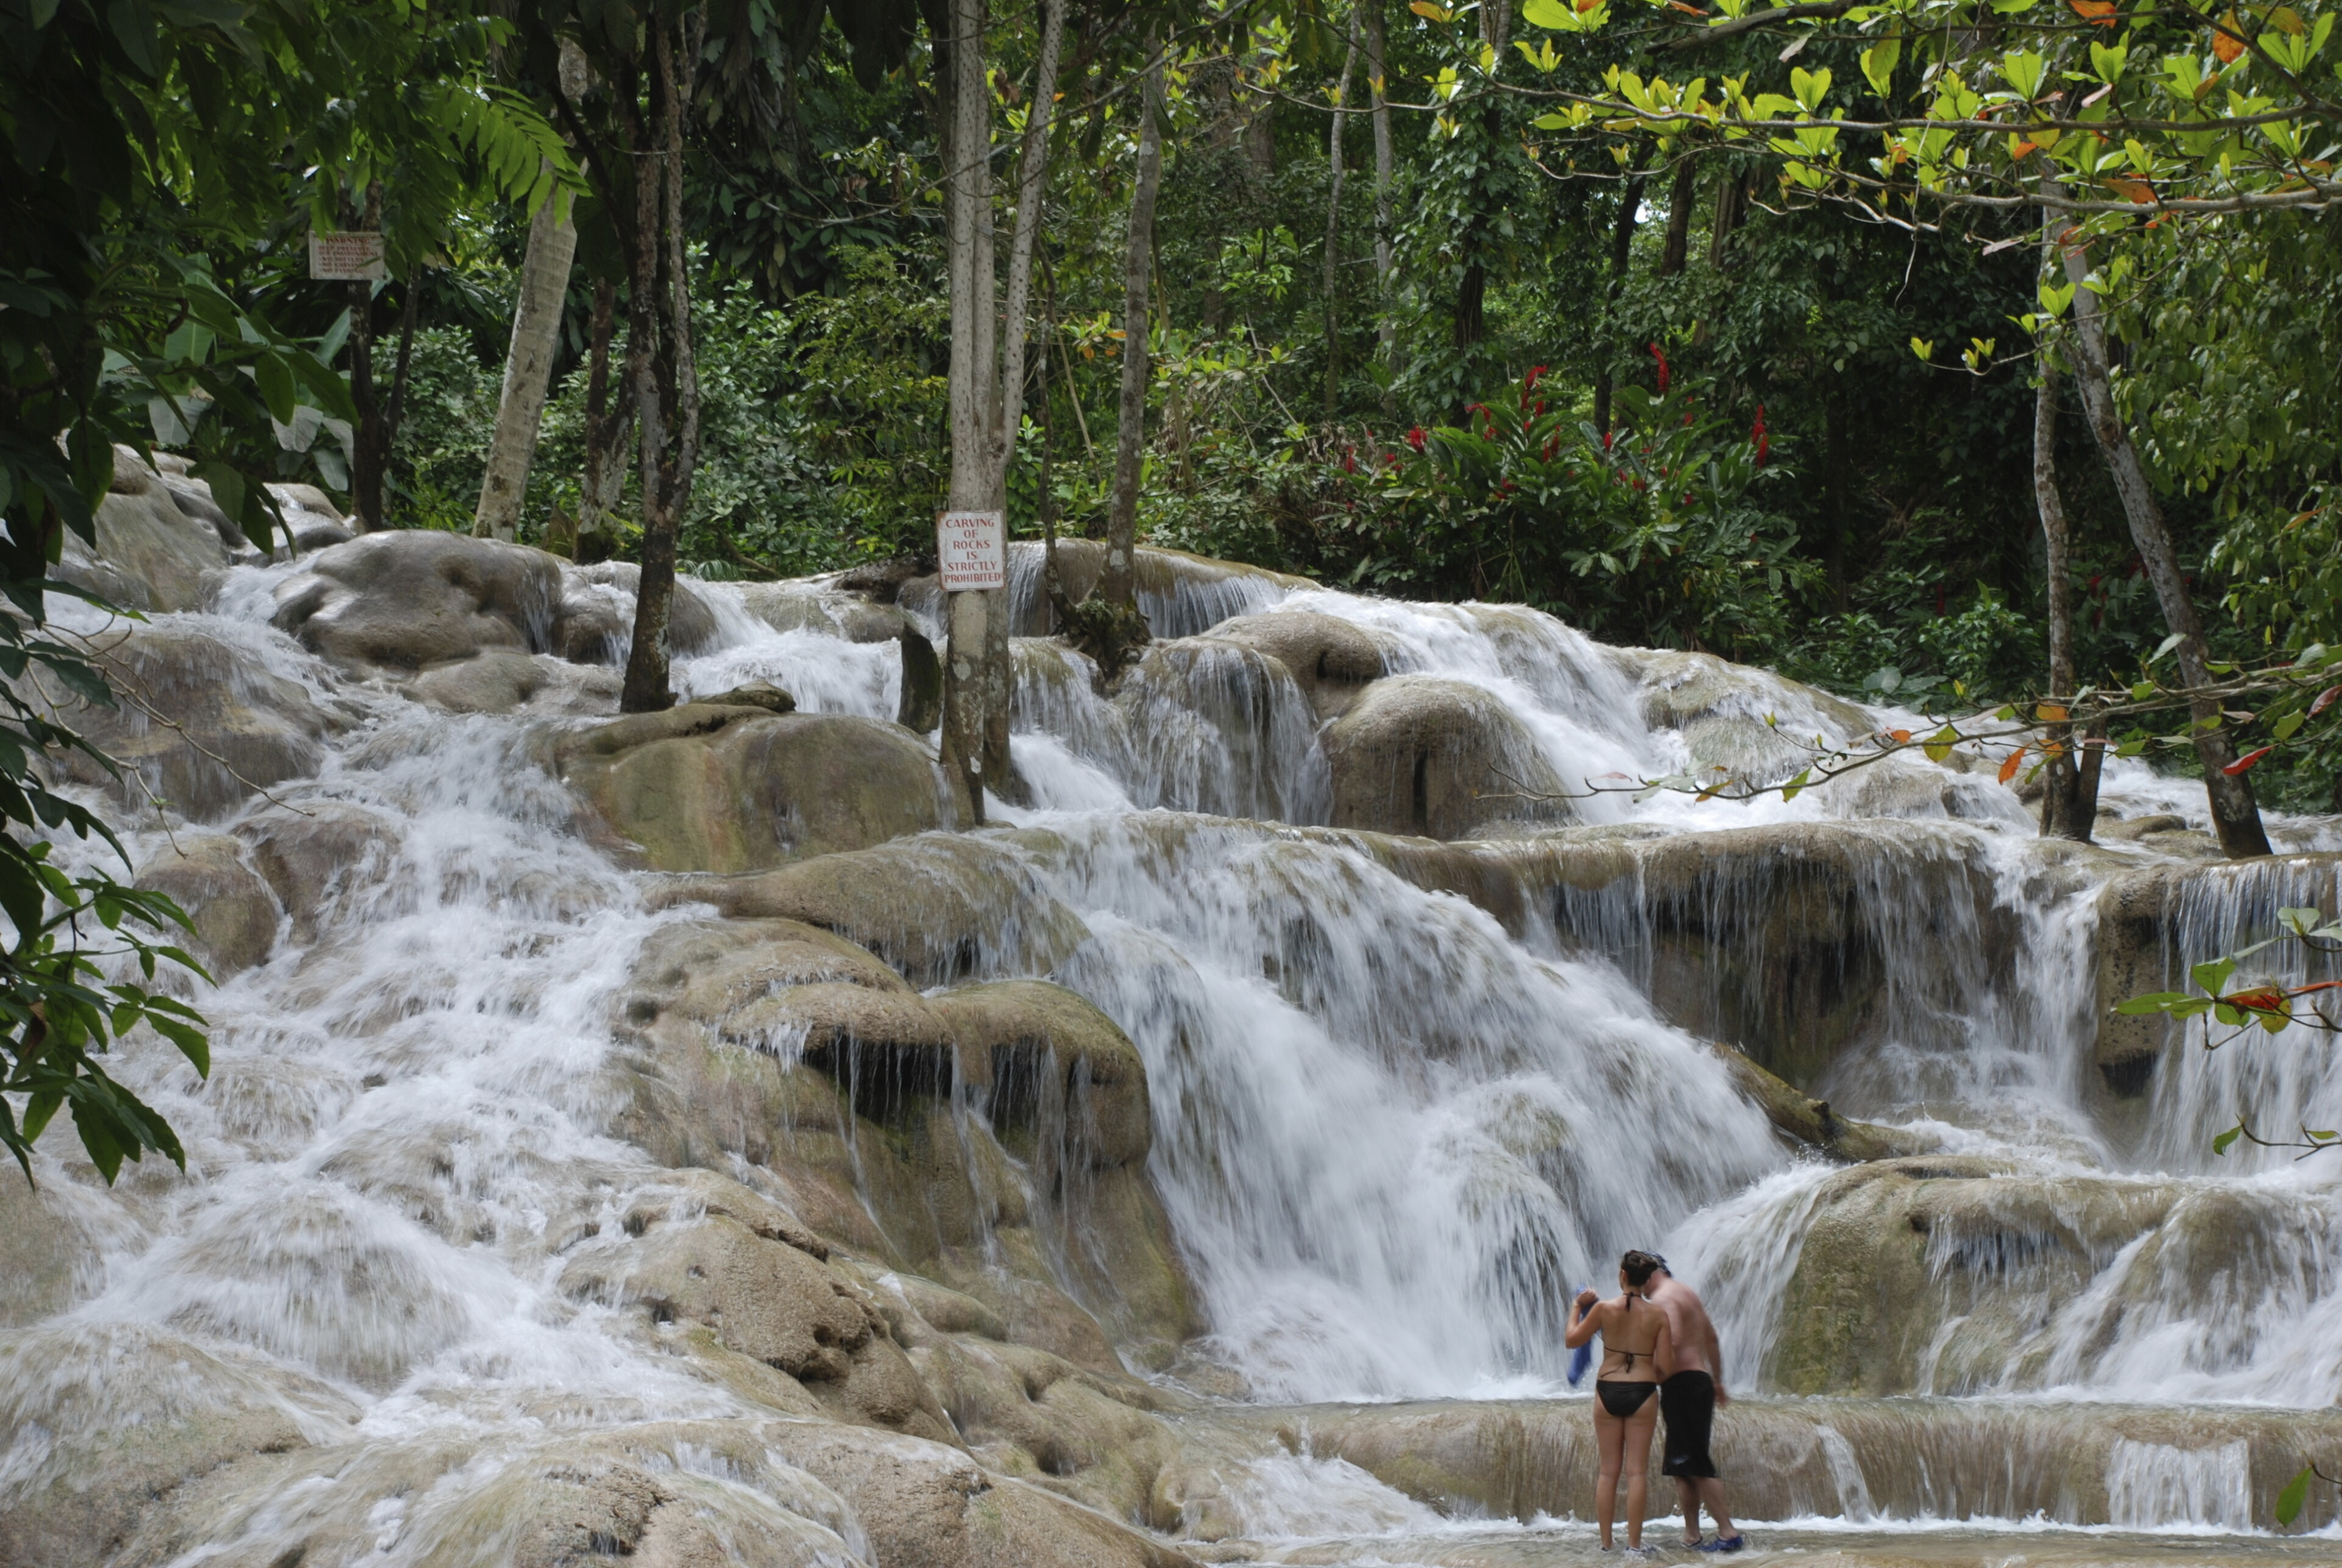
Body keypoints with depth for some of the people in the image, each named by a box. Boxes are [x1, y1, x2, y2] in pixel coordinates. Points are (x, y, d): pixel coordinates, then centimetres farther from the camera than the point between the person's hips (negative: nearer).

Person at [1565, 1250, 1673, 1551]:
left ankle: (1606, 1542, 9)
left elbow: (1571, 1340, 6)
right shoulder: (1658, 1316, -4)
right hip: (1642, 1392, -1)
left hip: (1607, 1391, 1)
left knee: (1609, 1470, 8)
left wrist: (1577, 1307, 19)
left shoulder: (1604, 1309, -5)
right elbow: (1664, 1367, -4)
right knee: (1637, 1471, 4)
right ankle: (1634, 1542, 2)